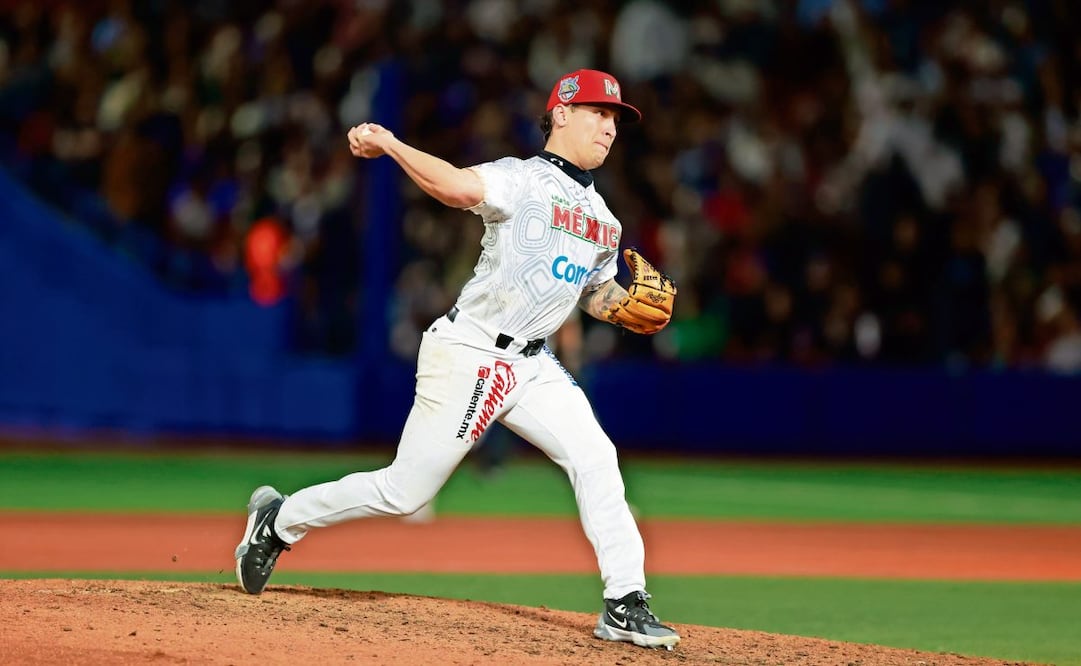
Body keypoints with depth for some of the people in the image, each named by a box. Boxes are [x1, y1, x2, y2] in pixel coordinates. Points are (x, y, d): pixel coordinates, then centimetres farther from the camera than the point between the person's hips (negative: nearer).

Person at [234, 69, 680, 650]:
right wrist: (390, 146, -45)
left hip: (531, 363, 7)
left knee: (595, 459, -10)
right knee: (404, 491, -3)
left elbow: (597, 293, 25)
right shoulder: (521, 179, -12)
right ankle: (278, 521, 18)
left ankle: (624, 606, -7)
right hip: (467, 355, -7)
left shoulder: (603, 219, 14)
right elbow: (461, 189, -31)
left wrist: (631, 309, 4)